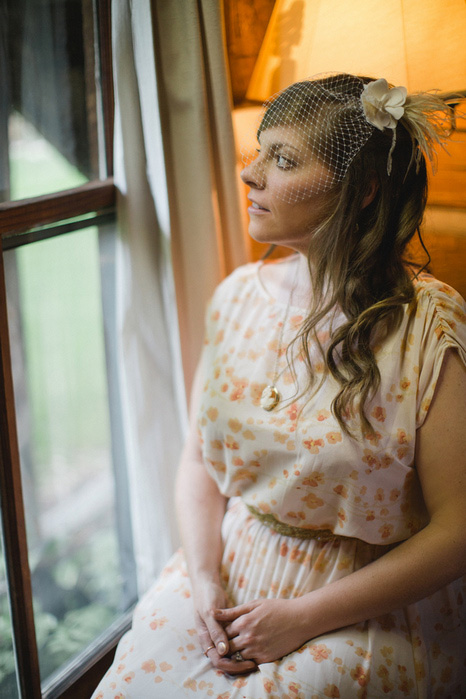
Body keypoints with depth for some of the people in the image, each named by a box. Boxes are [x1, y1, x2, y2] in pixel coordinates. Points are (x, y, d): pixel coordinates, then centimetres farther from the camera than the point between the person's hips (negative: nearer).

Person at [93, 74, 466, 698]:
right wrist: (205, 580, -9)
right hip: (227, 582, 4)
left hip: (371, 616, -3)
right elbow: (200, 457, 7)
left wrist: (305, 617, -14)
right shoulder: (239, 295, 0)